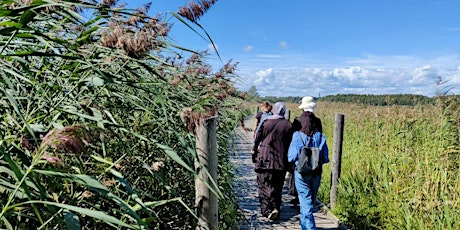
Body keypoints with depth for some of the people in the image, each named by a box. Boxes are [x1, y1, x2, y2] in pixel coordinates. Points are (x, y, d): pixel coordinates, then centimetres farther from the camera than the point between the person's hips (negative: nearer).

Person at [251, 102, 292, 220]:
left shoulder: (266, 122, -3)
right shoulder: (288, 125, -3)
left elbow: (258, 137, 6)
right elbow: (290, 143, 2)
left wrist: (254, 149, 22)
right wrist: (289, 157, 16)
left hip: (264, 159, -1)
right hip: (281, 160, 1)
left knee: (264, 184, 5)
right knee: (277, 186, 16)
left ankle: (267, 210, -2)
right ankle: (275, 207, 15)